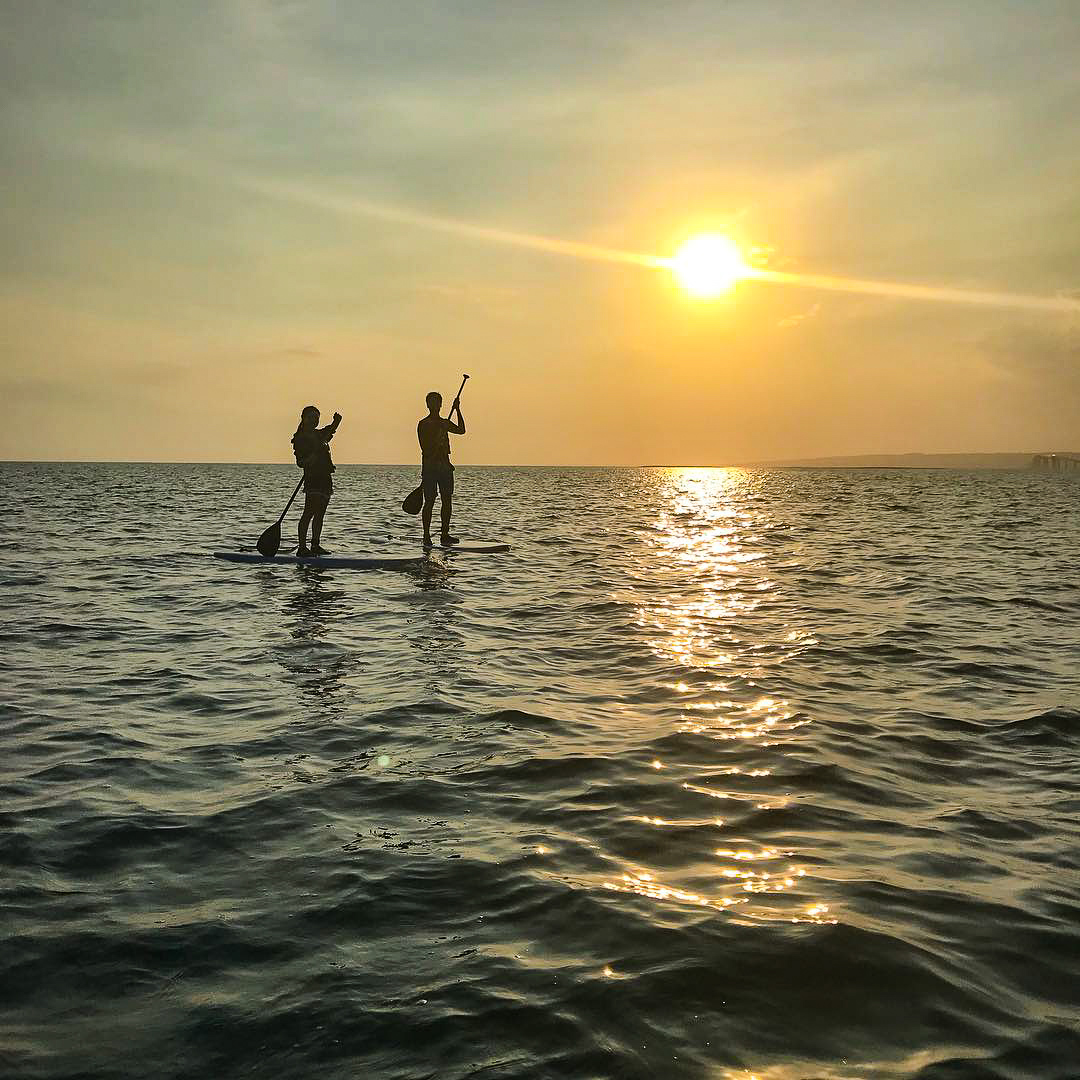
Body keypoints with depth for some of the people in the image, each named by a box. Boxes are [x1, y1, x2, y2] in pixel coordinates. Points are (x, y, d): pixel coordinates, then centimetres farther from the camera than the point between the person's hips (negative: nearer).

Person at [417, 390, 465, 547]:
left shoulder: (445, 423, 16)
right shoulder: (423, 425, -2)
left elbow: (461, 430, 3)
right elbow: (425, 449, -8)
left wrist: (457, 410, 1)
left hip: (444, 465, 6)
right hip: (430, 465, -6)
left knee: (447, 500, 3)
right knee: (430, 501, -6)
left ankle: (445, 535, 8)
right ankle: (427, 536, -2)